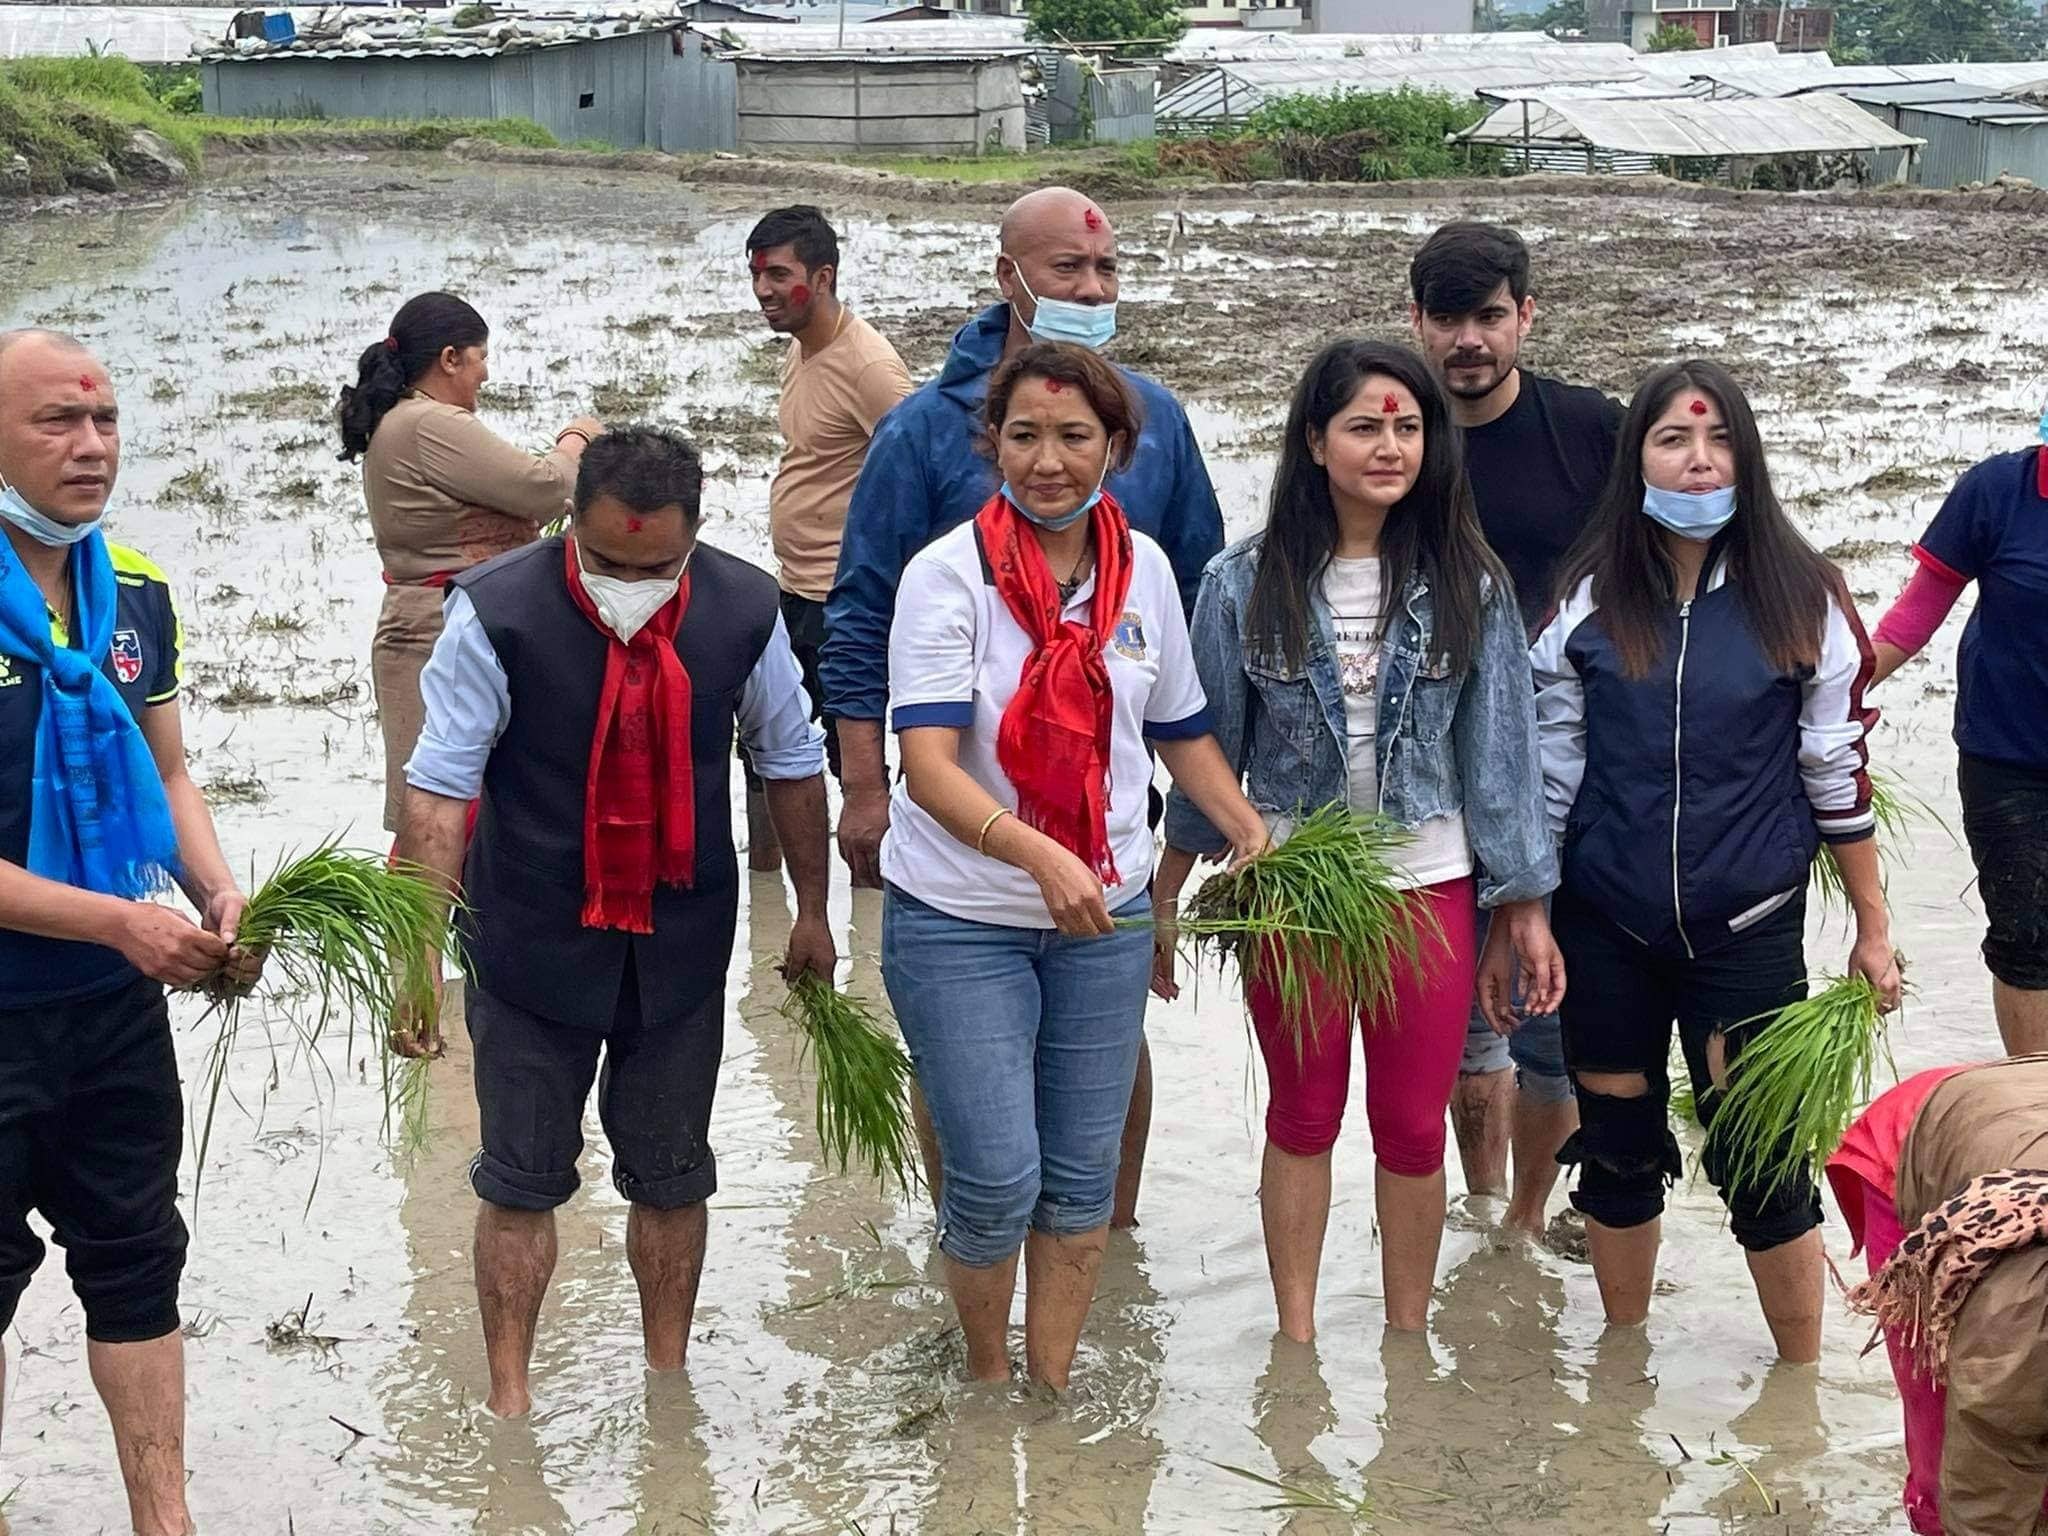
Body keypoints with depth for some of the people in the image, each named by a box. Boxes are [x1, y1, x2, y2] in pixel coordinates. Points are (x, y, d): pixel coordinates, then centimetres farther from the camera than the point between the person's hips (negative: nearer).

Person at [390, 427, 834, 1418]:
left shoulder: (743, 611, -7)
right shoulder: (498, 613, -17)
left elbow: (791, 762, 8)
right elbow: (440, 790, -16)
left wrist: (811, 913, 14)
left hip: (682, 947, 3)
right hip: (533, 946, -2)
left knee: (671, 1177, 13)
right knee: (522, 1179, 5)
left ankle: (667, 1387, 28)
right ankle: (508, 1399, 16)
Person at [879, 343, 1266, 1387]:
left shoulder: (1144, 568, 2)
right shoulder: (949, 573, -13)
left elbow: (1181, 730, 15)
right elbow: (928, 763, -22)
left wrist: (1253, 834, -1)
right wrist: (1038, 856, -37)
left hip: (1104, 917, 4)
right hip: (958, 919, -4)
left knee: (1082, 1174, 9)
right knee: (997, 1176, -6)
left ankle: (1052, 1386, 27)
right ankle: (986, 1373, 22)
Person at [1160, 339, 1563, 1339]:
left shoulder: (1467, 586, -4)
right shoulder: (1246, 584, -5)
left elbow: (1498, 746, 1)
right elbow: (1206, 743, 3)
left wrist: (1526, 904, 1)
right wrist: (1167, 895, 6)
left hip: (1429, 885, 0)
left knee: (1414, 1130, 10)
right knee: (1303, 1119, 13)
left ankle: (1408, 1342, 26)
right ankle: (1296, 1339, 26)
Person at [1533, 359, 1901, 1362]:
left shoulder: (1800, 599, -4)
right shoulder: (1589, 599, 0)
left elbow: (1838, 772, 1)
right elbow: (1549, 774, 4)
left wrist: (1872, 927, 4)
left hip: (1748, 930, -2)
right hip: (1605, 930, 2)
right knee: (1618, 1149, 13)